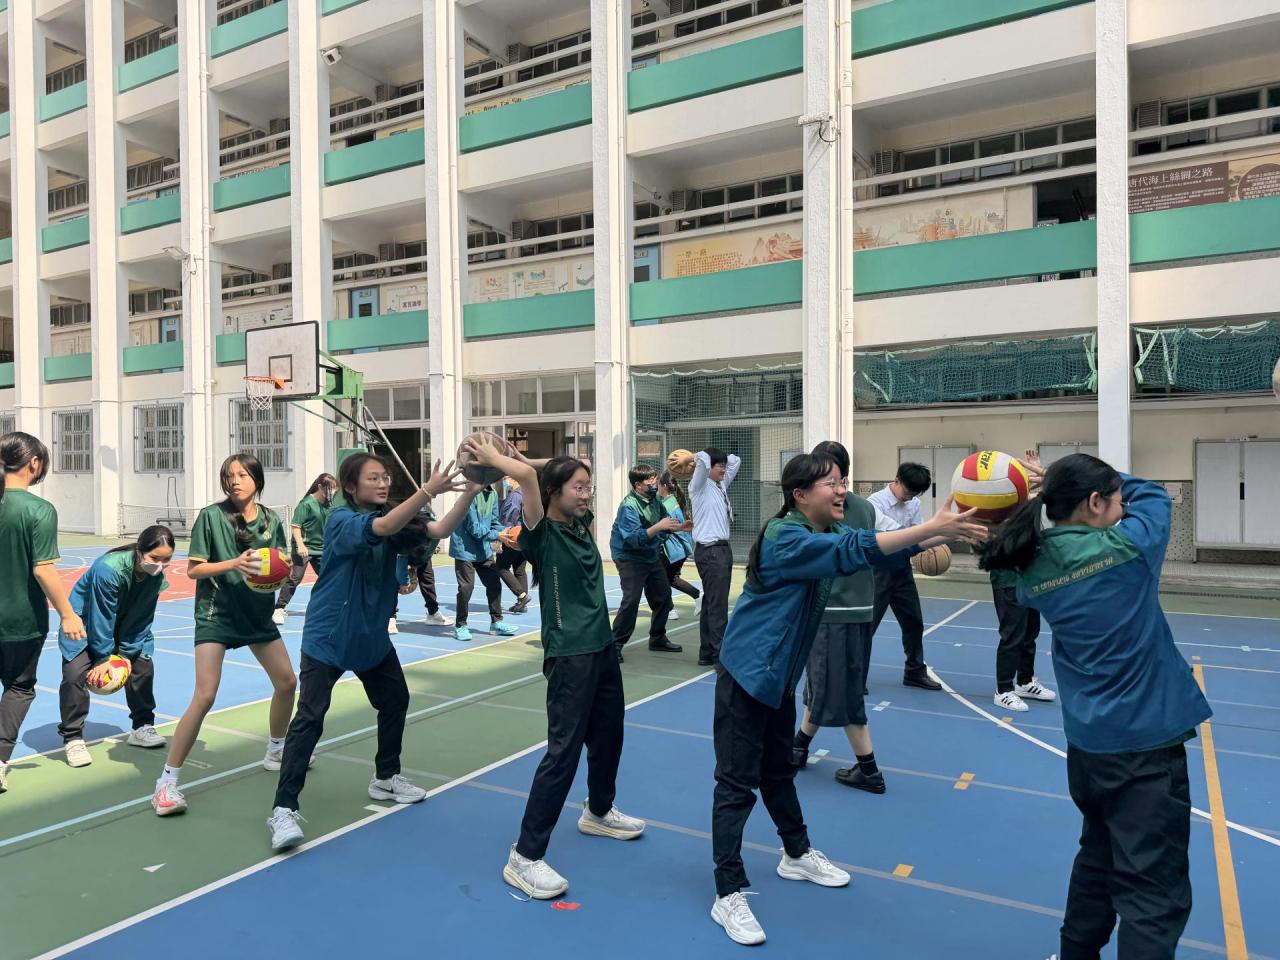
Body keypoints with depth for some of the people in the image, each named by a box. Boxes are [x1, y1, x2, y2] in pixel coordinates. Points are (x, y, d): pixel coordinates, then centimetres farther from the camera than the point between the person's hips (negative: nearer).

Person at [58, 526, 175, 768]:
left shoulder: (156, 574, -21)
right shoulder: (109, 569, -38)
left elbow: (143, 617, -11)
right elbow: (101, 619, -29)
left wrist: (127, 652, -12)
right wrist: (102, 658, -21)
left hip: (125, 625, 5)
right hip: (85, 621, -5)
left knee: (143, 666, 1)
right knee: (75, 673, -19)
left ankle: (142, 727, 17)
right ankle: (73, 739, -4)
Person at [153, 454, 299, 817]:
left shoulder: (271, 520, 3)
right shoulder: (211, 516, -9)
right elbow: (193, 569, -9)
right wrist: (234, 563, -23)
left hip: (258, 613, 5)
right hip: (216, 613, -5)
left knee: (287, 681, 11)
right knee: (204, 697, -14)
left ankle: (276, 751, 34)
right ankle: (167, 781, -1)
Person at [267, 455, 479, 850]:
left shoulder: (395, 521, -2)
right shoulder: (341, 520, -19)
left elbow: (438, 530, -18)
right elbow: (381, 528, -39)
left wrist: (468, 494, -35)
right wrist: (428, 491, -51)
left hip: (371, 636, 7)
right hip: (327, 637, -7)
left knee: (395, 702, 16)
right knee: (309, 718, -10)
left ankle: (386, 778, 36)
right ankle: (283, 809, -1)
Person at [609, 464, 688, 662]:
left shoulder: (655, 500, -1)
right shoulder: (629, 506, -24)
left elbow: (666, 524, 9)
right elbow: (635, 538, -32)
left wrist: (680, 527, -8)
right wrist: (658, 526, -38)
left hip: (652, 556, 9)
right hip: (630, 558, -8)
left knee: (663, 595, 15)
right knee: (631, 600, -17)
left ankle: (657, 639, 33)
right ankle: (615, 645, -6)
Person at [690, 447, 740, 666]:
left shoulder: (721, 484, 17)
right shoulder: (700, 486, -6)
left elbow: (735, 460, 28)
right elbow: (703, 459, -22)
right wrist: (701, 459, -2)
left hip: (723, 548, 8)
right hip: (709, 551, -8)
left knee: (712, 604, 10)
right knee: (717, 606, -9)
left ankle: (707, 654, 16)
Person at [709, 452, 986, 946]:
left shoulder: (827, 531, 5)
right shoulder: (785, 537, -24)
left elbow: (881, 548, -1)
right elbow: (855, 551, -35)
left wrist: (940, 532, -16)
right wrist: (932, 528, -39)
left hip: (780, 675, 9)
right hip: (746, 673, -9)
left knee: (778, 771, 24)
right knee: (737, 783, -1)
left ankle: (797, 855, 42)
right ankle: (728, 895, 8)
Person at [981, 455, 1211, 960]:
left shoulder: (1034, 572, -2)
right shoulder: (1128, 548, -15)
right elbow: (1152, 494, 3)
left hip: (1087, 741, 7)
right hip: (1146, 740, -7)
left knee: (1098, 857, 26)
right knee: (1155, 892, 1)